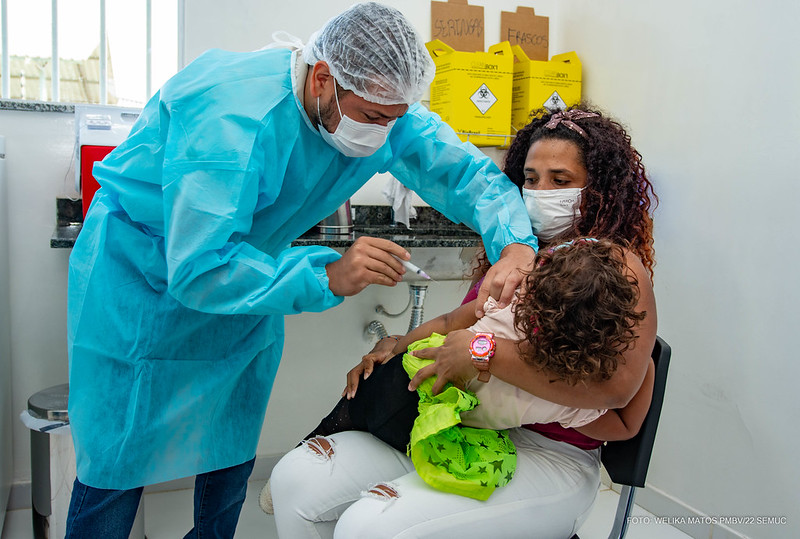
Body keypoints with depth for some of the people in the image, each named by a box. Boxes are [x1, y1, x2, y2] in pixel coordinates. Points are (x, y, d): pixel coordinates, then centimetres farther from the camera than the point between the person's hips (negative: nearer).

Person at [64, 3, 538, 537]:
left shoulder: (387, 111, -15)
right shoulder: (233, 113, -36)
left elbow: (468, 173, -10)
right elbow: (198, 267, -39)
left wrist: (514, 244, -29)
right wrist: (328, 277, -45)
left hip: (247, 267, 6)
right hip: (142, 268, -5)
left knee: (234, 445, 14)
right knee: (120, 455, 0)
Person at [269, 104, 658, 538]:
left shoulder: (617, 266, -8)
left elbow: (617, 383, -25)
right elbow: (460, 326, 21)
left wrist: (486, 352, -28)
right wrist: (398, 347, 1)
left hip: (547, 458, -6)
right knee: (296, 478, -7)